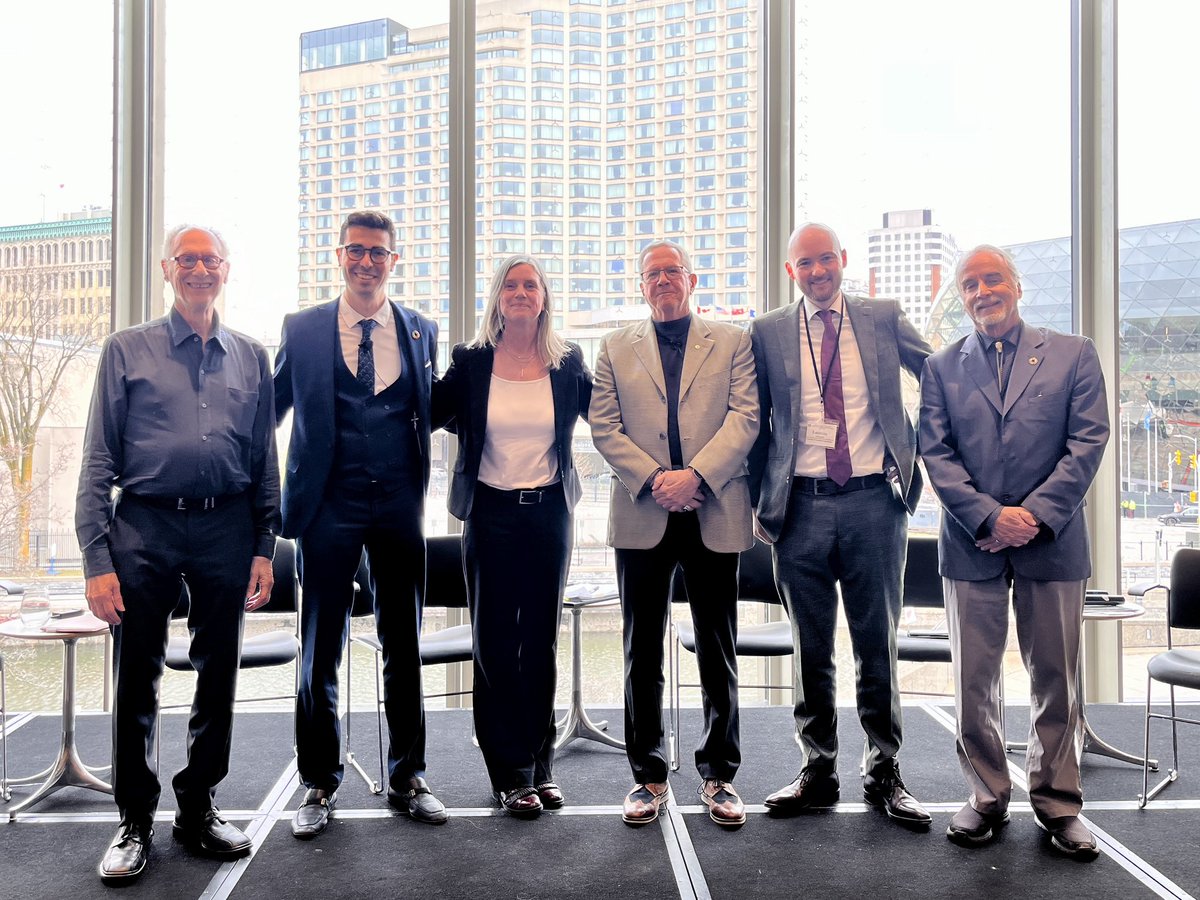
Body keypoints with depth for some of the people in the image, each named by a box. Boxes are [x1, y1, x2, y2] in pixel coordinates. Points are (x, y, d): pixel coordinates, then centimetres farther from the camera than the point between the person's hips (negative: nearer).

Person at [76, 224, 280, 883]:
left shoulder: (251, 358, 11)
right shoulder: (127, 350, 5)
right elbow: (99, 460, 1)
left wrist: (264, 548, 5)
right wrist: (96, 558, -6)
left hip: (226, 528, 2)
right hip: (145, 526, -2)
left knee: (218, 678, 9)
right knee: (136, 680, 3)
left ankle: (198, 810, 25)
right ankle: (135, 822, 18)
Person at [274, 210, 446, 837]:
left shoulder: (420, 331, 7)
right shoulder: (302, 329, 3)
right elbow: (267, 410, 8)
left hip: (399, 506, 2)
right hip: (328, 505, -1)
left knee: (404, 646, 9)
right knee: (320, 649, 7)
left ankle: (407, 778, 23)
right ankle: (319, 785, 21)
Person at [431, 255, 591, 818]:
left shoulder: (567, 364, 3)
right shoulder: (470, 363, 0)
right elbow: (433, 414, 4)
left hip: (549, 512, 2)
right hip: (491, 514, -1)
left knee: (541, 643, 10)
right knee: (495, 643, 2)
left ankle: (539, 766, 24)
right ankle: (511, 775, 15)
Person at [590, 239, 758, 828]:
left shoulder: (732, 342, 10)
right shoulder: (616, 348, 13)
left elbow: (744, 416, -2)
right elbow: (603, 426, 4)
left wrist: (695, 475, -15)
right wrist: (653, 480, -10)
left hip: (715, 515, -1)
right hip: (642, 516, 1)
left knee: (718, 653, 5)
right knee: (643, 654, 6)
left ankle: (720, 775, 18)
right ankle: (648, 776, 18)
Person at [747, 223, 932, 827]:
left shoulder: (883, 319, 7)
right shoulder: (768, 333, 7)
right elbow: (756, 423, 9)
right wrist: (760, 503, 6)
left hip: (873, 503, 0)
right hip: (801, 506, 0)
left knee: (878, 643, 7)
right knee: (811, 647, 9)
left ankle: (884, 772, 20)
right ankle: (818, 771, 22)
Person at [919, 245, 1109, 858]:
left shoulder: (1073, 354, 5)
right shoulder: (942, 368, 8)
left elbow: (1088, 442, -3)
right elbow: (936, 455, 0)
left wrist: (1035, 516, -12)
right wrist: (990, 516, -13)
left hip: (1052, 542, -1)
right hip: (972, 546, 1)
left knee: (1056, 677, 7)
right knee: (975, 679, 6)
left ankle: (1057, 801, 22)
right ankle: (988, 796, 20)